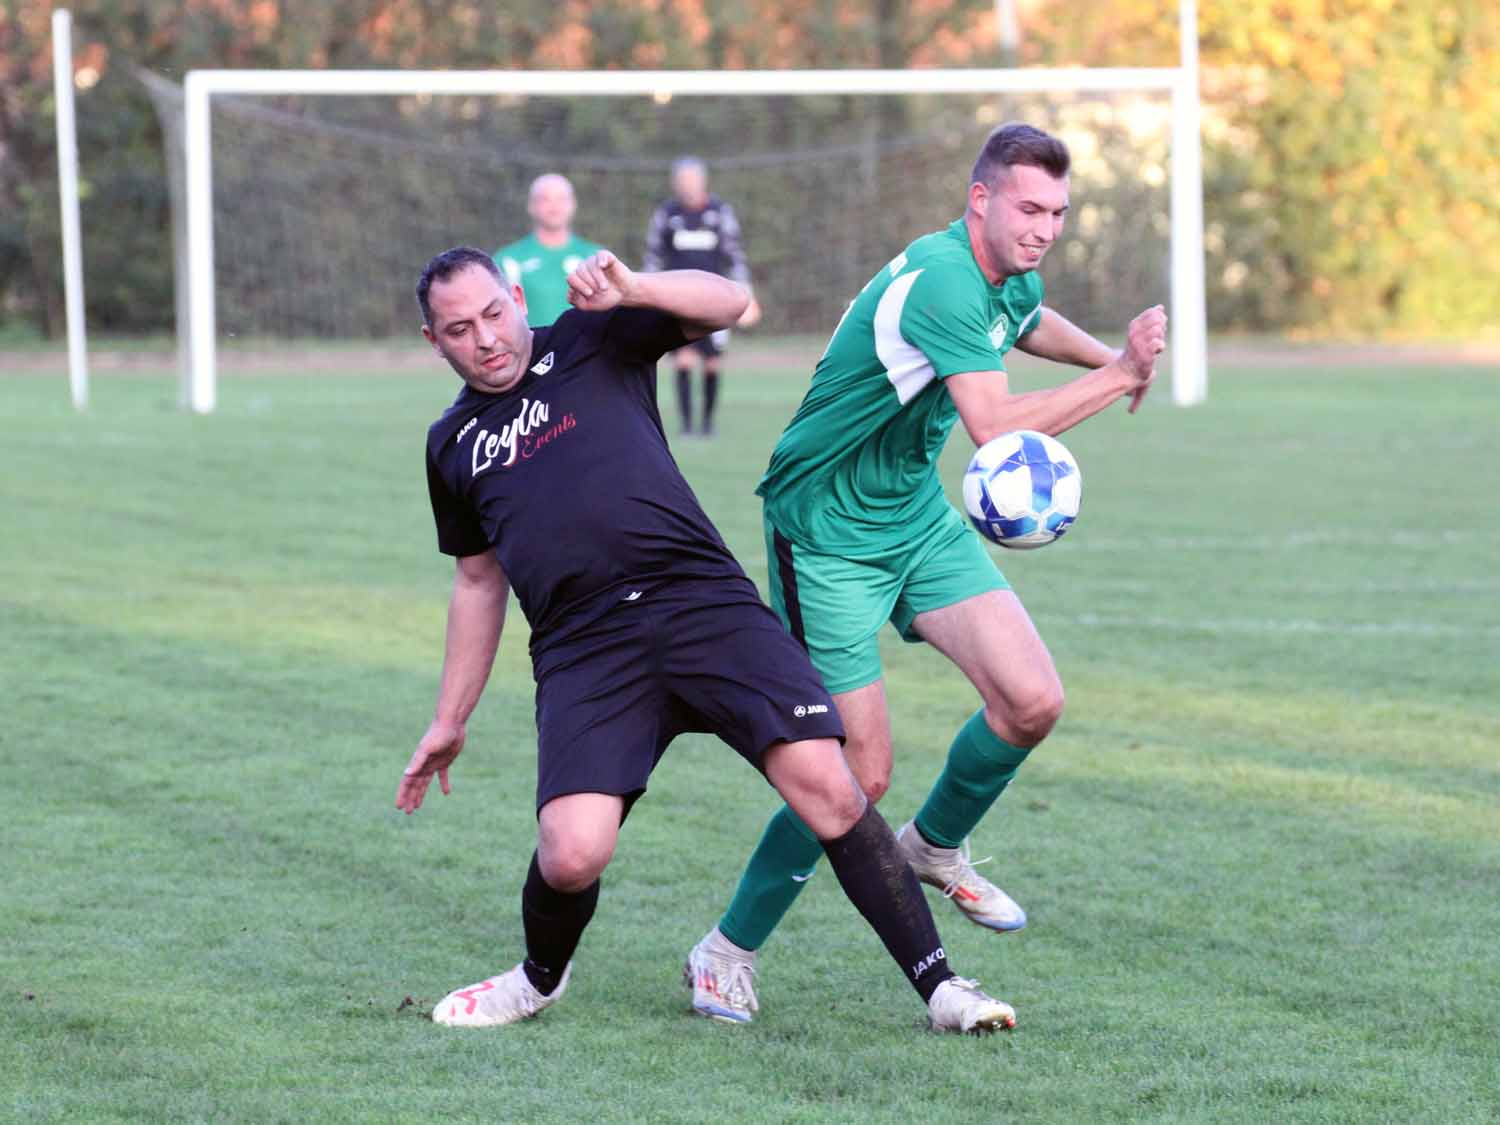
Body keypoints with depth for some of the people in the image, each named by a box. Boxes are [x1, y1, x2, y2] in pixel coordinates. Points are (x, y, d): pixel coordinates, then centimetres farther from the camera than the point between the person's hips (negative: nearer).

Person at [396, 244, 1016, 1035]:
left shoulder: (589, 339, 11)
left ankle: (938, 986, -7)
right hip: (582, 650, 2)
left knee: (827, 789, -17)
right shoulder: (451, 445, 21)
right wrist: (449, 721, 32)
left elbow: (724, 303, -3)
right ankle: (541, 978, 15)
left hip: (702, 604, -2)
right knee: (571, 857, -18)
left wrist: (628, 290, -21)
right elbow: (479, 583, 31)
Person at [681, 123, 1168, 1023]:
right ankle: (729, 949, 9)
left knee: (1032, 702, -7)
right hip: (827, 536, -8)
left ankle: (936, 846, 21)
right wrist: (1118, 376, -29)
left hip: (921, 521, 8)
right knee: (861, 772, -10)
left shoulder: (1013, 281, 3)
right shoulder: (939, 281, -28)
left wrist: (1109, 356, 18)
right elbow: (996, 425, -36)